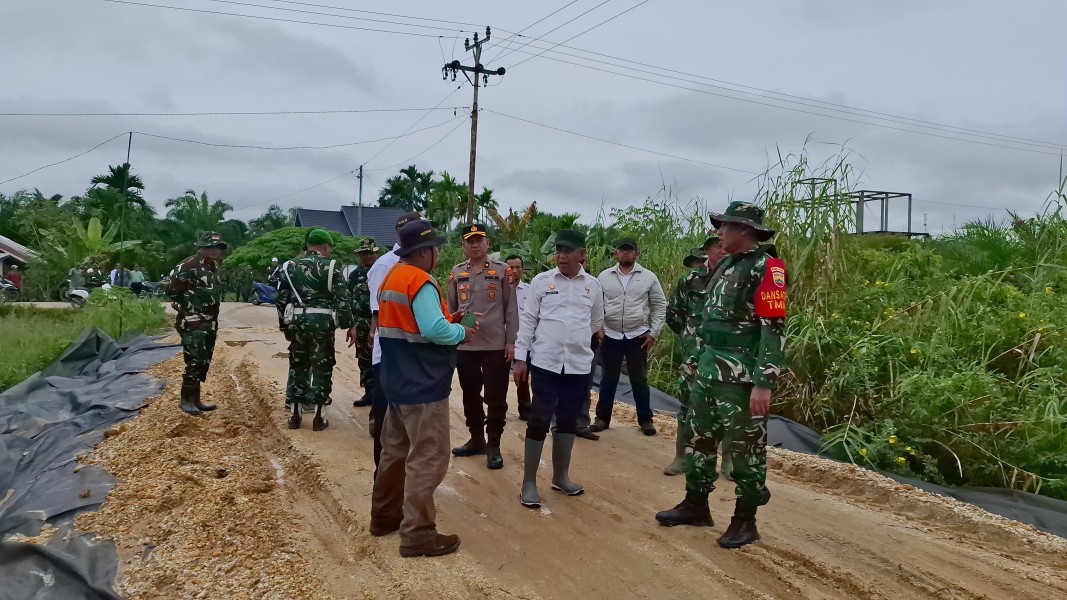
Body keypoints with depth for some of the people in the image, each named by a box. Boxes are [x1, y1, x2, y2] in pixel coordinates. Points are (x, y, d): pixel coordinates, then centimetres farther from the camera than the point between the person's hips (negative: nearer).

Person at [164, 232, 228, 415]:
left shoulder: (213, 267, 13)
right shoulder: (190, 265, -14)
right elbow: (168, 284, -19)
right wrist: (184, 304, -12)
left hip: (209, 323, 9)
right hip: (193, 323, -9)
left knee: (204, 362, 12)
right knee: (195, 361, -9)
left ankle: (195, 399, 20)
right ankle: (186, 400, 2)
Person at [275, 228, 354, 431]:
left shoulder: (290, 266, 11)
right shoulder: (331, 266, -3)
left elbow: (281, 298, 10)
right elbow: (342, 299, -8)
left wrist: (284, 324, 18)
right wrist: (350, 325, -2)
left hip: (296, 321, 4)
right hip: (322, 322, -4)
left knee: (297, 365, 14)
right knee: (321, 367, 4)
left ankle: (295, 414, 18)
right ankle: (318, 417, 6)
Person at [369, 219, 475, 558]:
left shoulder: (392, 278, 12)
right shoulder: (420, 282, -19)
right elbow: (434, 330, -29)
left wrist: (446, 321, 7)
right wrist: (461, 332, -11)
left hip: (398, 381, 10)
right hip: (423, 386, -10)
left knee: (395, 450, 19)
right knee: (427, 459, -4)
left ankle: (385, 515, 31)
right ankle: (417, 534, 1)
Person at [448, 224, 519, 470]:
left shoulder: (503, 271, -2)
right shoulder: (456, 273, 7)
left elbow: (511, 309, -2)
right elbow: (450, 310, 12)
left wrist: (511, 341, -6)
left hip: (496, 345, -3)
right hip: (464, 345, 3)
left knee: (496, 398, 2)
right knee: (470, 395, 13)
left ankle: (493, 446, 12)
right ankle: (476, 440, 28)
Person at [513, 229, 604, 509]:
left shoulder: (593, 285, 3)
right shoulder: (541, 281, -2)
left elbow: (597, 322, 17)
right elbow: (528, 320, -1)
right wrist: (520, 357, -4)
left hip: (578, 364, 3)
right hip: (545, 361, -2)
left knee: (567, 420, 13)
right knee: (539, 420, -2)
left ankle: (561, 476, 28)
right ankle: (529, 483, 8)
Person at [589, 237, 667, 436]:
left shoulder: (648, 277, -1)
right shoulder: (604, 276, 2)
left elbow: (660, 306, 3)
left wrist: (653, 332, -3)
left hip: (638, 336, -1)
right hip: (610, 336, 1)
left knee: (639, 379, 6)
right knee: (608, 379, 8)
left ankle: (646, 420, 16)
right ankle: (602, 418, 18)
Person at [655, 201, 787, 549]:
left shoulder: (767, 268, -14)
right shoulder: (726, 265, 13)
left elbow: (774, 329, -19)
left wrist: (764, 383, -24)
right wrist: (697, 360, 21)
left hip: (742, 377, -9)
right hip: (709, 370, 9)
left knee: (746, 448, 3)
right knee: (699, 437, 15)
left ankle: (745, 521, 17)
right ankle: (696, 505, 29)